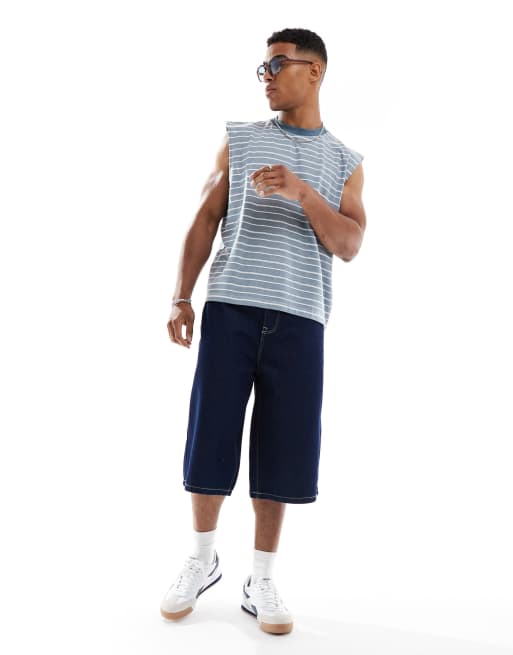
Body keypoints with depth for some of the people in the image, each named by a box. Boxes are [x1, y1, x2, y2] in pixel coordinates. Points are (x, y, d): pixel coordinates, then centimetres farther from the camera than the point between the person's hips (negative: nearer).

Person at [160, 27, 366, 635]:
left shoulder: (344, 162, 12)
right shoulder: (240, 138, 13)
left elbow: (348, 247, 0)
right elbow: (205, 221, 9)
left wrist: (302, 191, -15)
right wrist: (181, 297, 0)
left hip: (299, 319, 0)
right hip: (230, 309, 0)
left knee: (280, 447, 1)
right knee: (210, 436, 1)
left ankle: (262, 580, 16)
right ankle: (202, 559, 22)